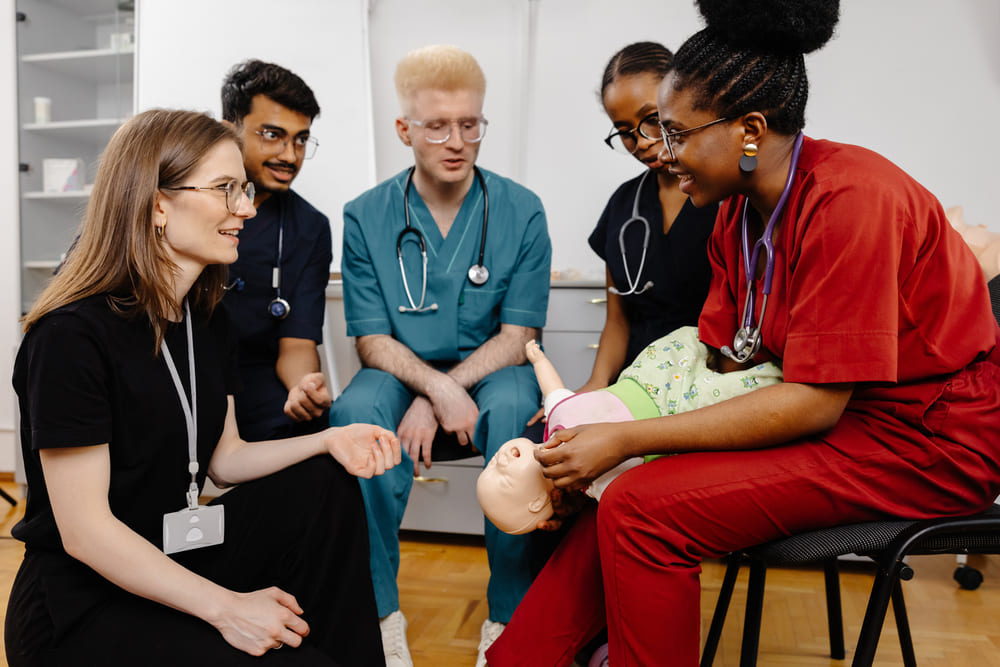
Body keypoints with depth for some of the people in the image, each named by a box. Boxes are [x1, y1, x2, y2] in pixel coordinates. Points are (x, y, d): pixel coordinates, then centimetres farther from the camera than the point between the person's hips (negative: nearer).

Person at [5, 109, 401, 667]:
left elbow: (223, 457, 6)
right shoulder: (73, 334, -21)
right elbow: (84, 530, -21)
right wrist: (225, 606, -23)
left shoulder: (208, 321, 4)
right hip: (83, 605, -7)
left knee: (325, 484, -8)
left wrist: (328, 441, -10)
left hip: (178, 559, 8)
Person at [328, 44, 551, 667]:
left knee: (514, 409, -34)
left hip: (490, 367, 0)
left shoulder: (521, 211, -4)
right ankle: (379, 612, -15)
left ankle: (512, 614, -17)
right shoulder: (366, 217, -2)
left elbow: (517, 336, -6)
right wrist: (438, 387, -23)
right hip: (400, 371, 1)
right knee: (354, 413, -31)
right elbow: (373, 341, -3)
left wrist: (435, 400, -17)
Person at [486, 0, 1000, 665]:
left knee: (642, 508, -21)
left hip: (928, 439, -8)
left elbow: (813, 404, -24)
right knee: (620, 487, -3)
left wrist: (625, 439, -24)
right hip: (828, 411, 8)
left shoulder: (850, 199, -23)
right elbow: (721, 360, 6)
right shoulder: (739, 212, 3)